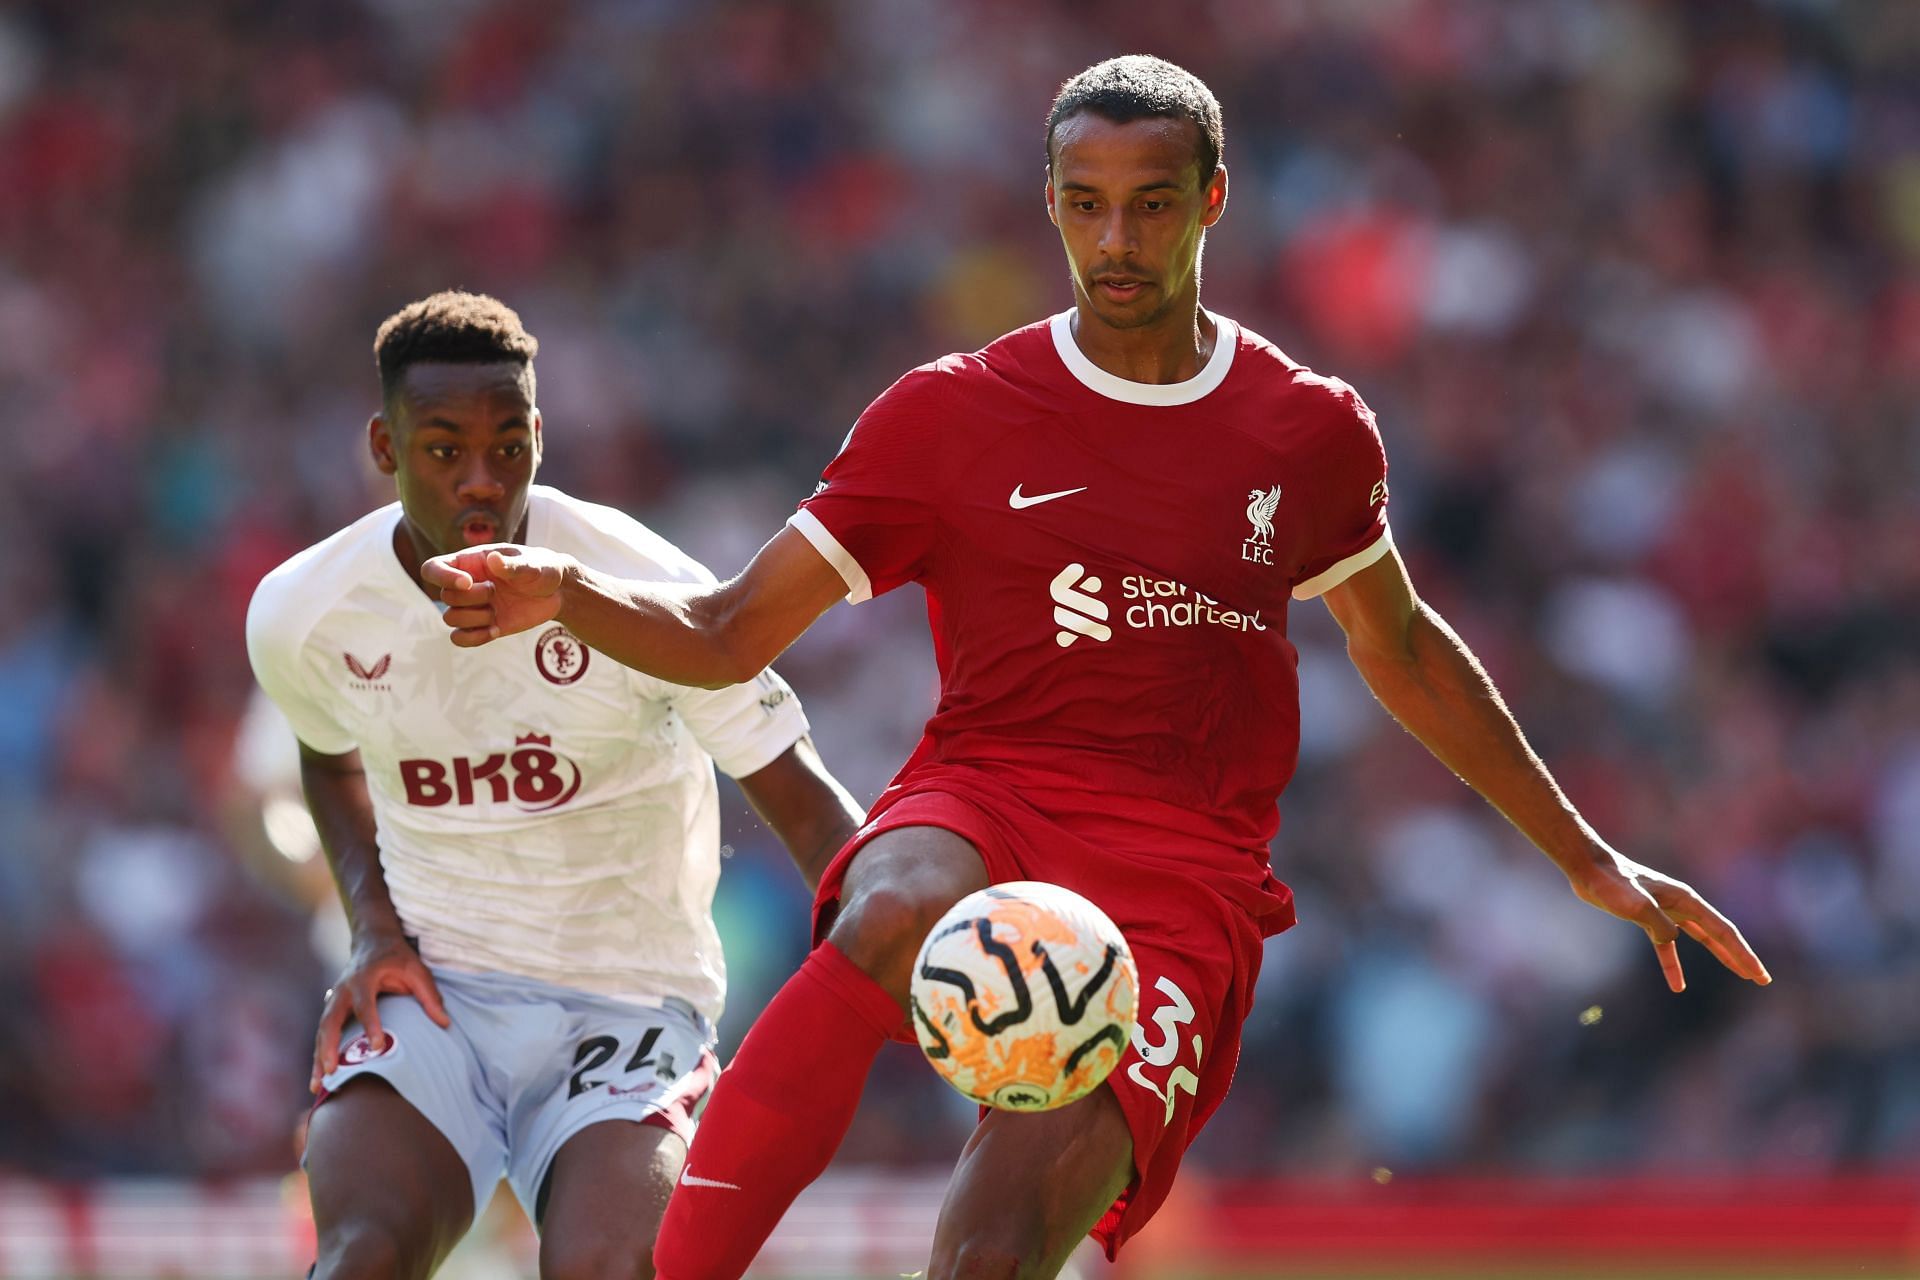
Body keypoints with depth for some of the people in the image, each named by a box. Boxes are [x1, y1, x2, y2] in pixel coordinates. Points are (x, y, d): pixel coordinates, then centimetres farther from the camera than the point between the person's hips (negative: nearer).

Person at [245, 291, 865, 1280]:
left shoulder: (641, 588, -14)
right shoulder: (301, 615, -4)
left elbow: (802, 802, -10)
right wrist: (376, 927, 4)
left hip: (624, 1002, -2)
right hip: (428, 992, 2)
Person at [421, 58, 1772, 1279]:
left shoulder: (1313, 433, 12)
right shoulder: (952, 415, 7)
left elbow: (1401, 648, 30)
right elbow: (728, 636, 10)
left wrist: (1586, 857, 34)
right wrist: (560, 593, -10)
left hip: (1186, 885, 0)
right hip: (984, 808, 0)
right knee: (899, 917, -41)